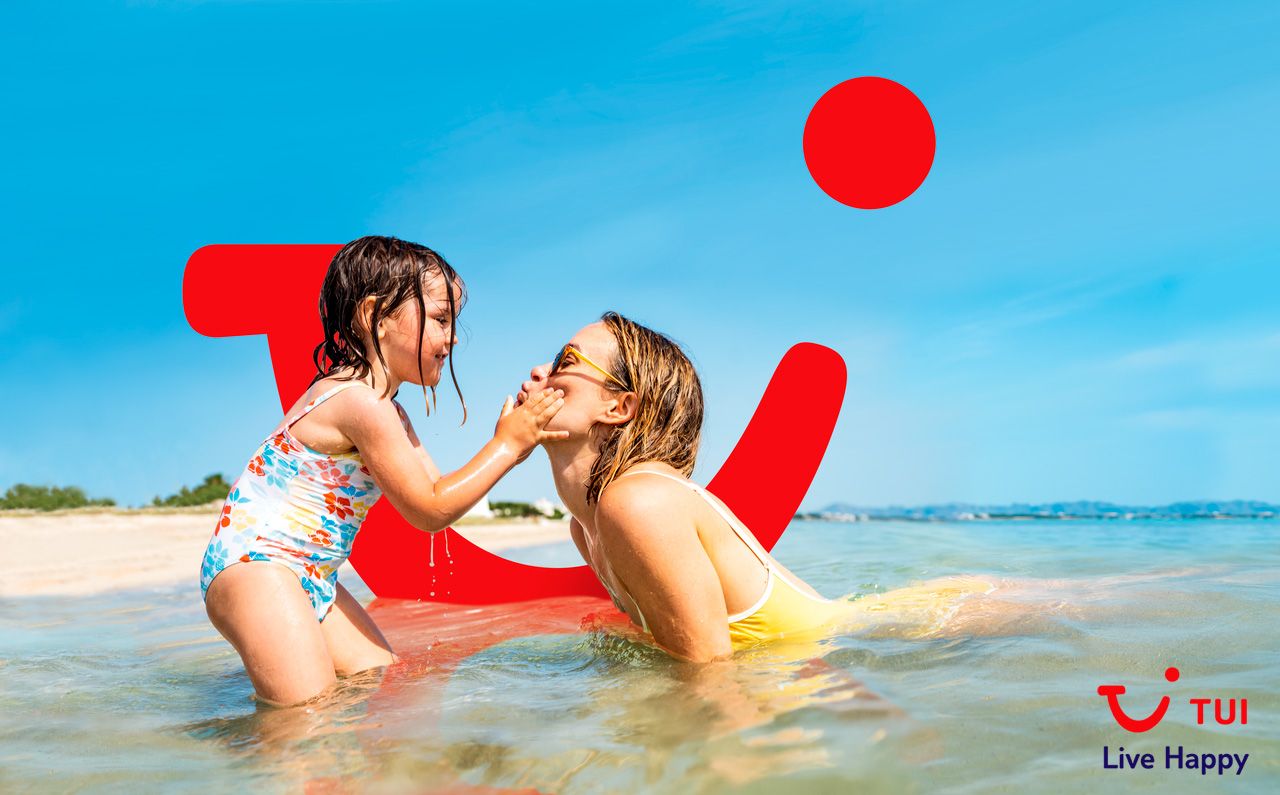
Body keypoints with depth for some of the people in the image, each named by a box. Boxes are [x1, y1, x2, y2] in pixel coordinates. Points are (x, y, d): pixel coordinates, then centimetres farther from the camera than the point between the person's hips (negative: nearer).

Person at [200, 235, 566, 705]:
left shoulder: (384, 407, 14)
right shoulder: (361, 403, -21)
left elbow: (436, 490, 9)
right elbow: (428, 511, -16)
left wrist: (515, 440, 1)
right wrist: (507, 444, -12)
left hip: (310, 577, 11)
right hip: (254, 565, -10)